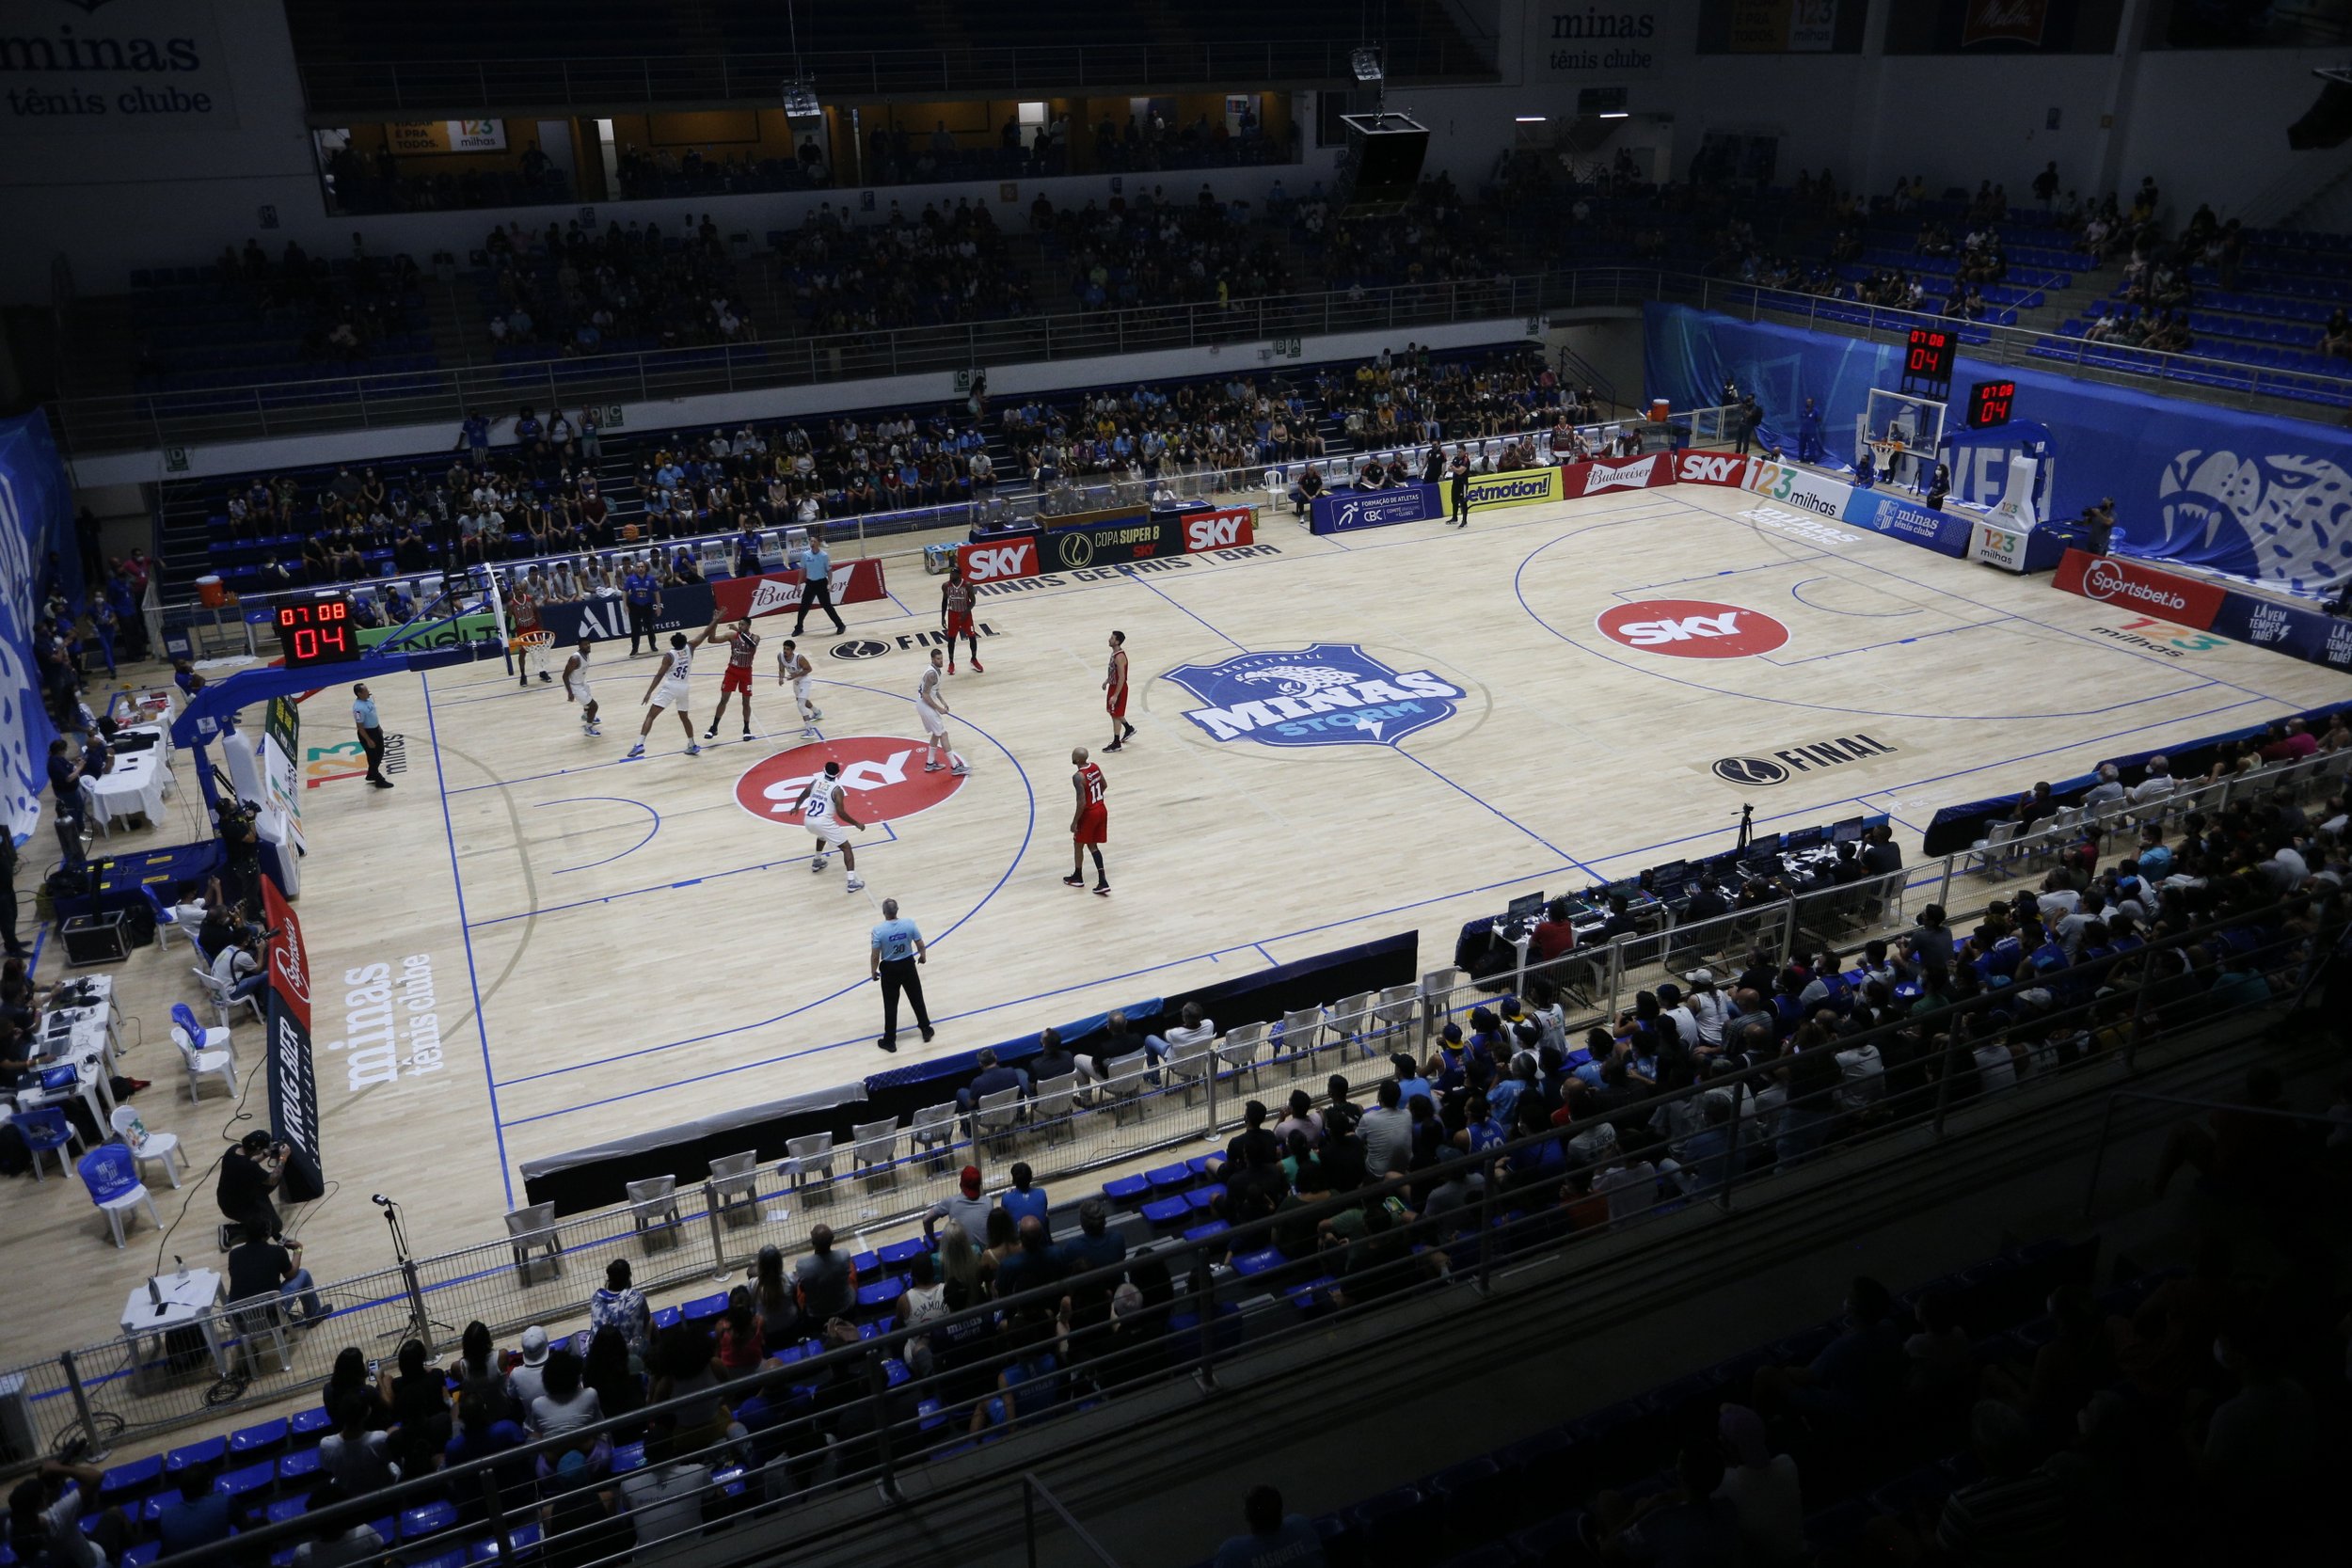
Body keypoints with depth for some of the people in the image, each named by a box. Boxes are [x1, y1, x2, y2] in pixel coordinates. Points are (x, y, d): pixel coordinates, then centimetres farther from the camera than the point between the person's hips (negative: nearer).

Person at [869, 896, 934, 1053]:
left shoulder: (878, 930, -22)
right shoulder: (909, 924, -16)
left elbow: (875, 956, -14)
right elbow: (921, 945, -6)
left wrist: (873, 972, 4)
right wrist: (923, 956, 16)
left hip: (889, 969, -2)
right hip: (908, 965, 2)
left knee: (890, 1006, 11)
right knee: (917, 999, 20)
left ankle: (889, 1041, 20)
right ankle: (926, 1030, 35)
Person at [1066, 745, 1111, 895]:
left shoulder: (1078, 777, -25)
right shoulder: (1095, 767, 0)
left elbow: (1082, 803, -25)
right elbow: (1105, 785, 14)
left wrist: (1074, 822, -16)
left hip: (1089, 814, -8)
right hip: (1102, 810, 8)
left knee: (1078, 845, 16)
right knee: (1093, 845, 17)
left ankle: (1078, 877, 33)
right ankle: (1103, 882, 9)